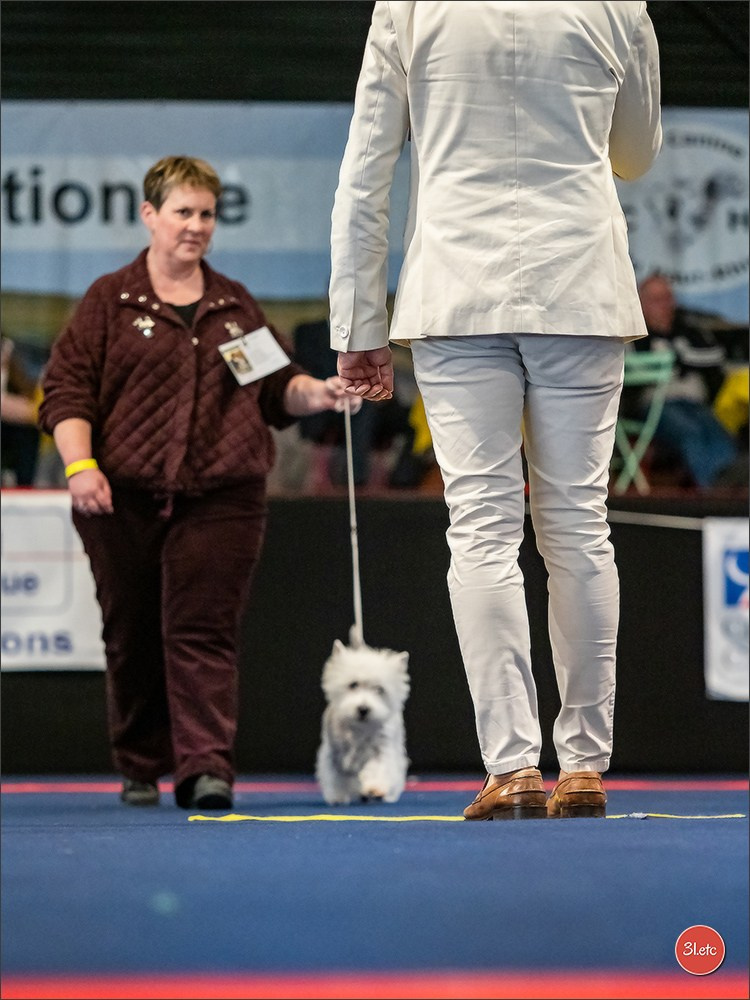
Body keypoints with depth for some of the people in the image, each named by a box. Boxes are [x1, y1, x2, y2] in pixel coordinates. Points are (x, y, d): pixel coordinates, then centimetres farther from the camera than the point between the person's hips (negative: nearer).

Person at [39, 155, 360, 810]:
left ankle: (206, 768, -14)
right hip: (124, 498, -1)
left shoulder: (236, 306, 16)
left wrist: (318, 393, 1)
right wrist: (80, 465, -12)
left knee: (203, 631, -9)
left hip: (221, 499, 1)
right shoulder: (111, 301, 6)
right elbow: (67, 389, 0)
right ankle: (140, 768, 19)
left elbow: (277, 388, 21)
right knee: (133, 634, 6)